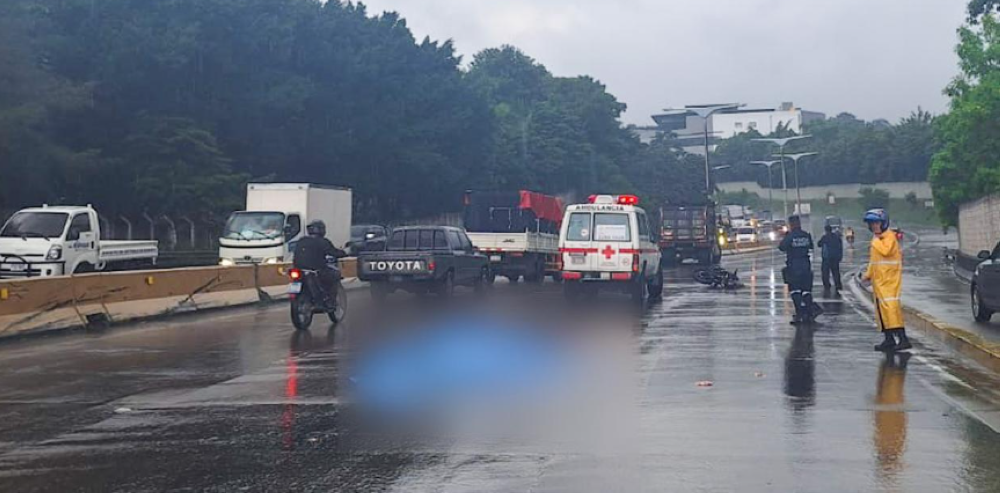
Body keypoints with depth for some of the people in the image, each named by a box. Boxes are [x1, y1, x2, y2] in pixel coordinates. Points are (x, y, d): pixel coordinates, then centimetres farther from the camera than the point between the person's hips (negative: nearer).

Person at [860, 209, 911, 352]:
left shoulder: (889, 236, -8)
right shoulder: (876, 239, 19)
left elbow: (885, 251, -26)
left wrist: (876, 240, -14)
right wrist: (868, 274, 17)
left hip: (889, 279, -9)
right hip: (878, 280, 9)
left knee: (891, 306, -17)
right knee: (881, 309, 9)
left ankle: (902, 338, -20)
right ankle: (889, 339, 13)